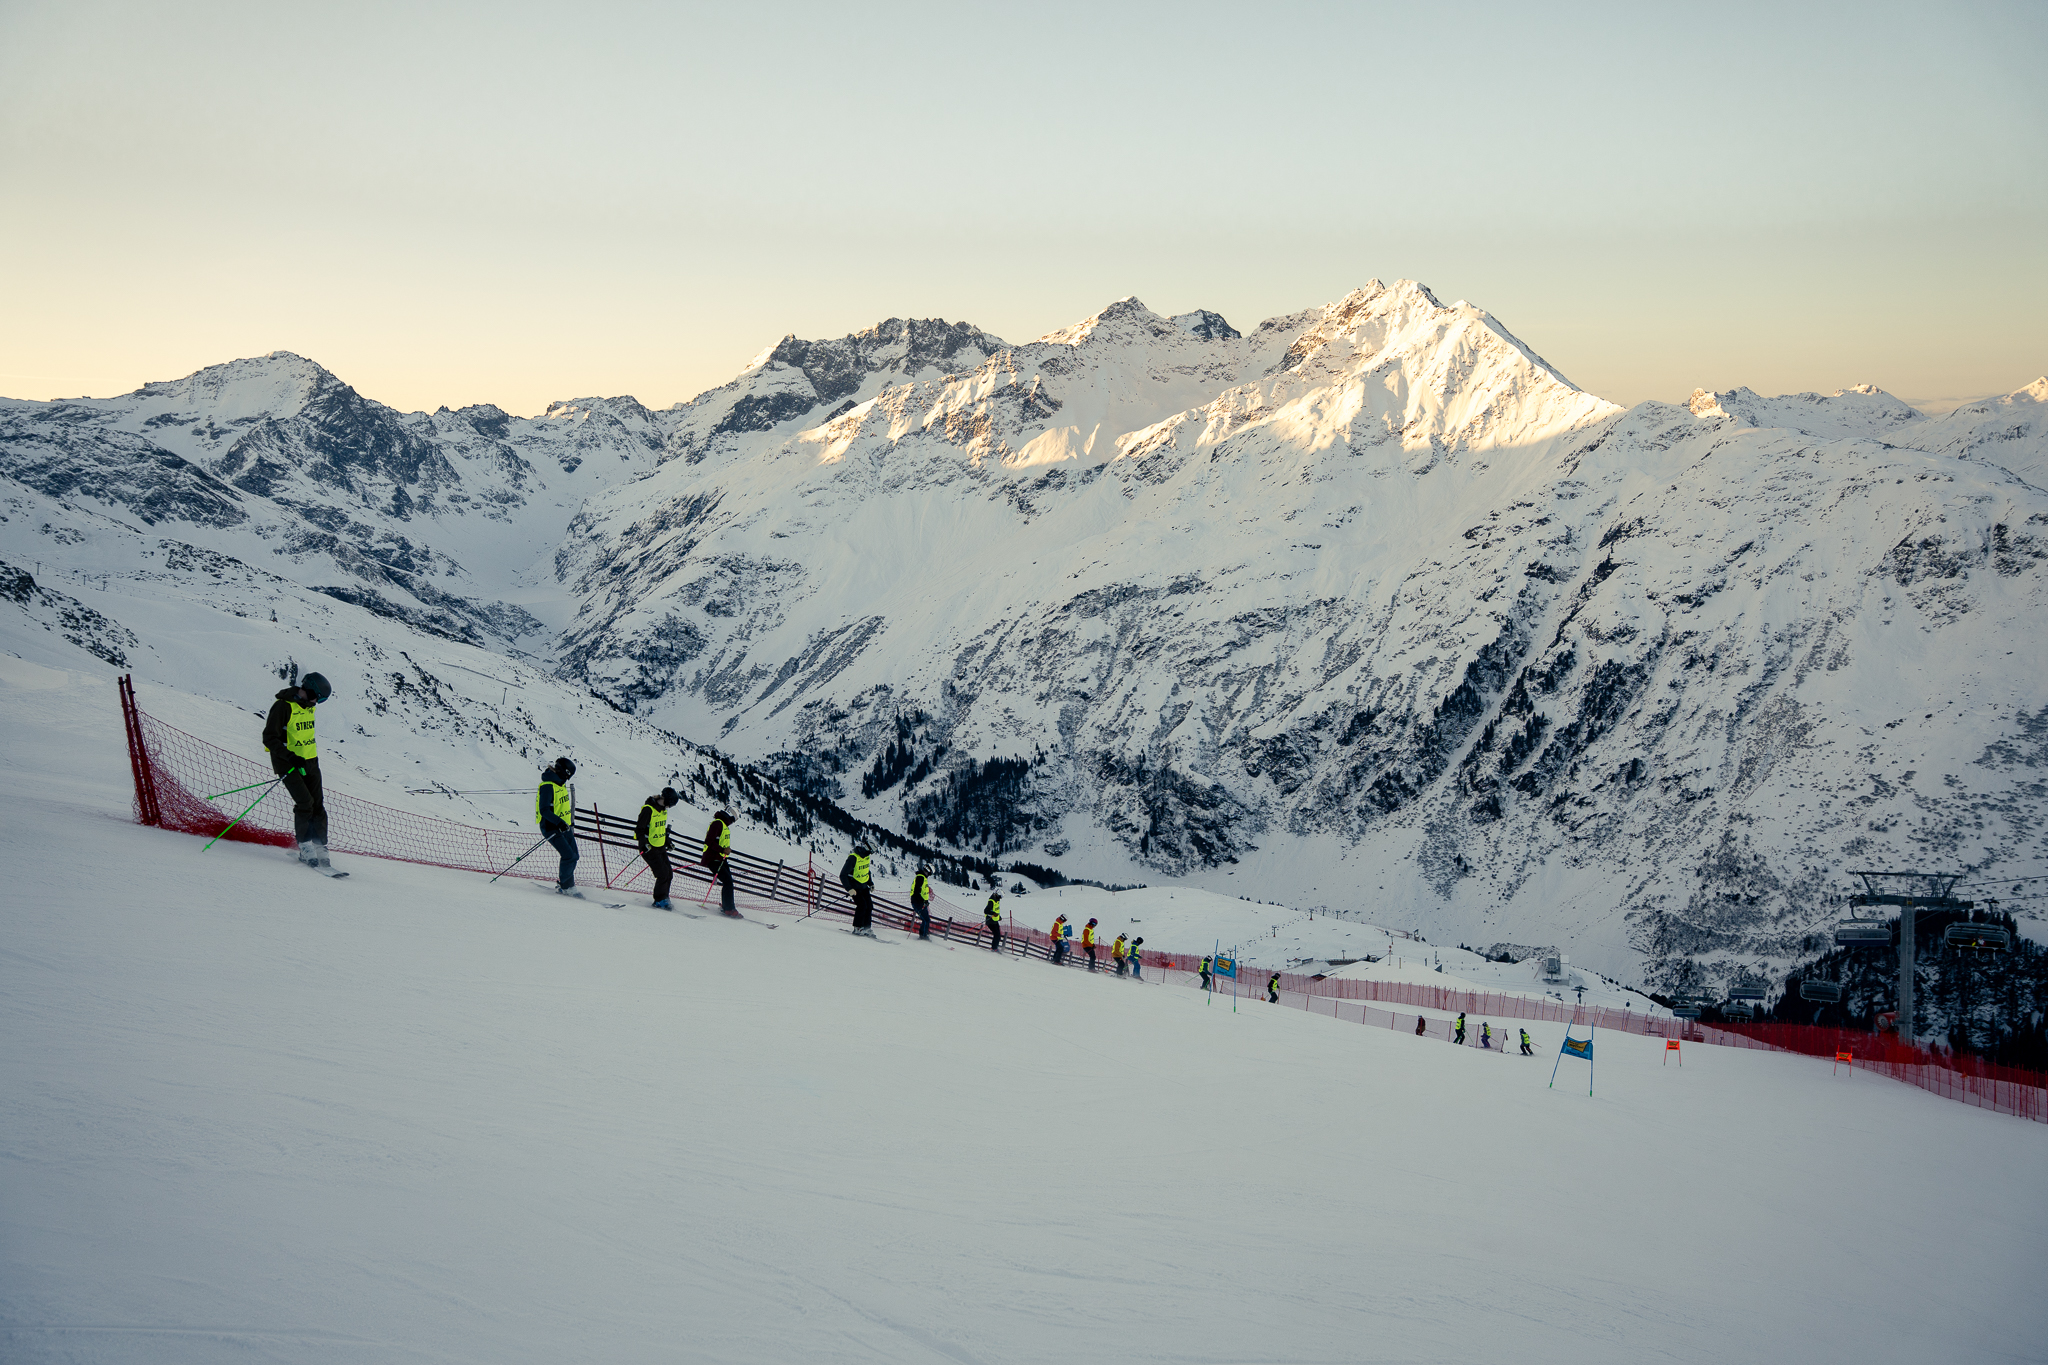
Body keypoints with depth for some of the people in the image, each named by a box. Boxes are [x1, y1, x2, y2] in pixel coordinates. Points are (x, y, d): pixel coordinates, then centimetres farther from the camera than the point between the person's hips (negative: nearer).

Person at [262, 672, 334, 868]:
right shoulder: (283, 706, -15)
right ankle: (305, 848, -7)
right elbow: (269, 738, -18)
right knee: (305, 802, -17)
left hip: (309, 760, 7)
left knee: (318, 804, 0)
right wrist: (290, 757, -26)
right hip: (288, 762, -7)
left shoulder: (308, 706, 9)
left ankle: (320, 849, 4)